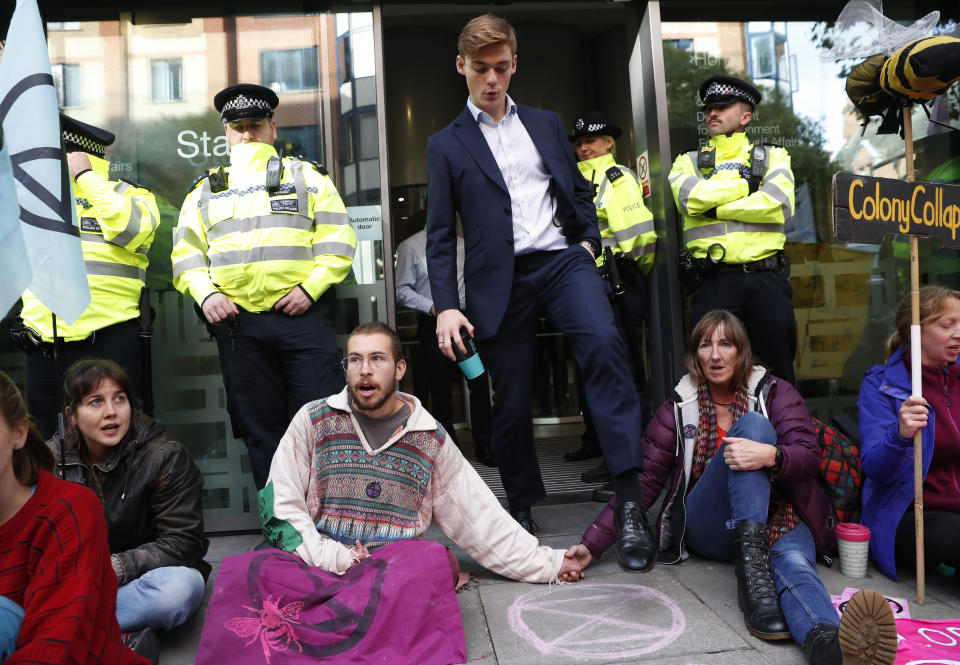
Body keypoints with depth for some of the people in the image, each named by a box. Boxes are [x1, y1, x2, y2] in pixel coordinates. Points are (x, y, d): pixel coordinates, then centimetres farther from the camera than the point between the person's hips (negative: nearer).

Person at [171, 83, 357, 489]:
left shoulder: (307, 177, 10)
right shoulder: (206, 190, 17)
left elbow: (338, 240, 2)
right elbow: (186, 252, 13)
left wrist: (310, 287, -11)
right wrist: (205, 294, -5)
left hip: (303, 314, -2)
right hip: (237, 320, 3)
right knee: (259, 426, 9)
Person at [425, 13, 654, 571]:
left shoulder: (547, 124, 19)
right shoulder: (447, 145, 11)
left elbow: (580, 191, 23)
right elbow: (441, 235, 5)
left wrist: (589, 240, 4)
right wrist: (446, 305, -5)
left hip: (562, 259, 1)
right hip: (501, 279, -1)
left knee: (605, 343, -27)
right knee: (512, 401, 4)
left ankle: (630, 502, -25)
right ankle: (522, 509, 26)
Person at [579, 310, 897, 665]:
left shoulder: (775, 392, 7)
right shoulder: (679, 407, 7)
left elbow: (809, 455, -6)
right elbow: (645, 479, 3)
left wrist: (771, 456, -32)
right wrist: (592, 544, -7)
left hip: (772, 514, 1)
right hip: (706, 526, -1)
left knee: (793, 561, -37)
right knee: (752, 424, -25)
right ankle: (751, 569, -39)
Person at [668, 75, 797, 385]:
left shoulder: (772, 156, 15)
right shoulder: (688, 161, 16)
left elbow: (780, 205, -5)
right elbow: (691, 196, -8)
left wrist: (717, 208, -5)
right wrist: (748, 184, -2)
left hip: (767, 278, 0)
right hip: (713, 281, 0)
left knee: (778, 368, 5)